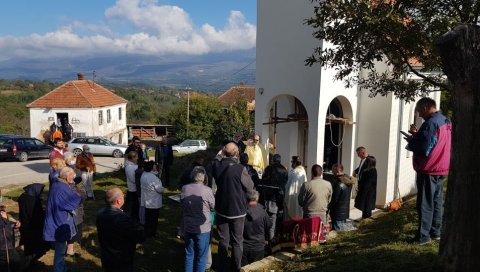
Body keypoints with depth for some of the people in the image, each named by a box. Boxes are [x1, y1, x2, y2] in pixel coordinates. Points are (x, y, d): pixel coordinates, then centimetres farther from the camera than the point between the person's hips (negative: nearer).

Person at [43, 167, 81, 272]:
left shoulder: (55, 185, 1)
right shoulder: (63, 189, -27)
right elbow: (77, 201, -17)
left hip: (56, 223, 10)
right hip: (60, 224, -10)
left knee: (60, 249, 24)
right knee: (60, 250, 6)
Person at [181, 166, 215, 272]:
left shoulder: (184, 189, -8)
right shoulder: (207, 190, -18)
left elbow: (182, 205, 5)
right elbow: (213, 207, -5)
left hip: (187, 227, 4)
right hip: (202, 228, -3)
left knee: (189, 255, 18)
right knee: (201, 256, 12)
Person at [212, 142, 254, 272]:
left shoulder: (216, 166, -10)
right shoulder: (240, 169, -23)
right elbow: (250, 187, -12)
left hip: (221, 209, 3)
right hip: (237, 210, -3)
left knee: (223, 239, 15)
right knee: (237, 240, 14)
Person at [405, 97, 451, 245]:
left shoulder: (430, 123, -20)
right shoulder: (445, 121, 9)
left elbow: (423, 149, -24)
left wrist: (411, 141, -7)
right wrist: (417, 135, 10)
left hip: (429, 170, -9)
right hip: (441, 169, 9)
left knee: (425, 204, -2)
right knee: (437, 202, 16)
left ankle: (423, 236, 3)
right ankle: (435, 232, 25)